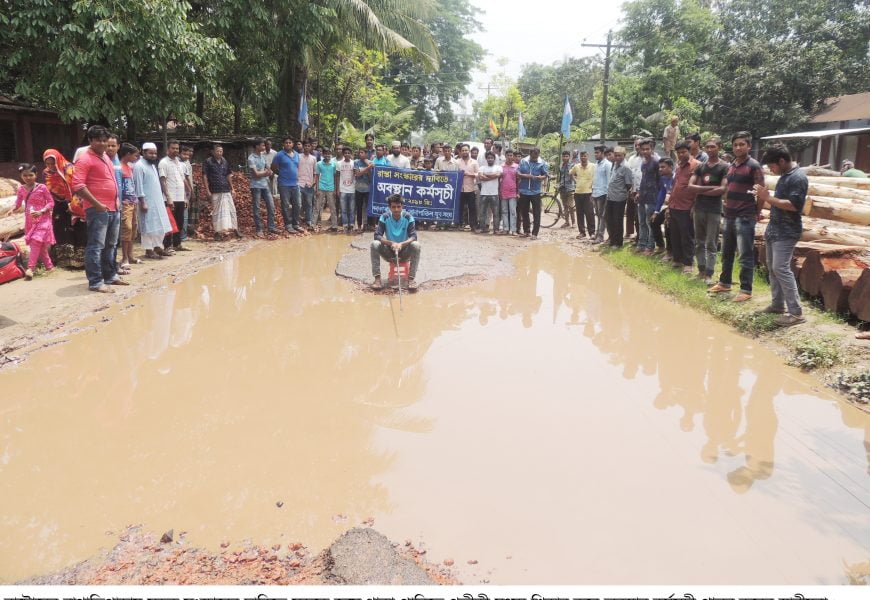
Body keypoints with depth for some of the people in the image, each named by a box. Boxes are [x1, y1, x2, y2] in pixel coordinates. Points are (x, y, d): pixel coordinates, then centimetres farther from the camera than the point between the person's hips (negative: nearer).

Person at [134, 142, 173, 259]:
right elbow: (138, 185, -17)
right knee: (148, 227, -4)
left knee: (160, 225, 10)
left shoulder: (152, 165, 16)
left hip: (157, 201, 9)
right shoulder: (139, 166, -12)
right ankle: (149, 250, 2)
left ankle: (158, 247, 19)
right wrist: (142, 202, -20)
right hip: (146, 201, -9)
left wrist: (160, 200, 18)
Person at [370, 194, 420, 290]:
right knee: (374, 244, -27)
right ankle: (377, 278, -25)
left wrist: (401, 244, -37)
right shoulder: (385, 217, -10)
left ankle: (411, 278, -25)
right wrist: (391, 243, -34)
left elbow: (413, 236, -18)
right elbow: (377, 235, -18)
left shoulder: (408, 217, -11)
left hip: (404, 251, 0)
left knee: (416, 245, -30)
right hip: (389, 251, 1)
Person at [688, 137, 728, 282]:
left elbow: (722, 189, -14)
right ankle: (701, 270, 16)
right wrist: (711, 188, -12)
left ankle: (709, 273, -2)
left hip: (714, 210, -5)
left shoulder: (724, 167, -3)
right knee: (699, 242, 9)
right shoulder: (700, 167, 10)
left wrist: (701, 191, -7)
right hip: (699, 208, 5)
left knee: (711, 244, -4)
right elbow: (691, 186, -1)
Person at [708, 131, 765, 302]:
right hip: (729, 216, 8)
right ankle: (724, 283, 29)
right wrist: (727, 205, 14)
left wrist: (756, 214, -8)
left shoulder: (754, 166, -9)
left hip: (745, 217, -8)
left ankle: (746, 290, 2)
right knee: (727, 252, 17)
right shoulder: (731, 166, 13)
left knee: (746, 256, -3)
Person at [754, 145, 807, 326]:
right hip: (774, 229, 10)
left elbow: (794, 205, -25)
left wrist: (768, 197, -21)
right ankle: (778, 305, 21)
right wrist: (765, 195, 6)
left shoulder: (798, 177, -15)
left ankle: (796, 313, -11)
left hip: (786, 232, -10)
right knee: (772, 268, 12)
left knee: (781, 269, -14)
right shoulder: (785, 176, 14)